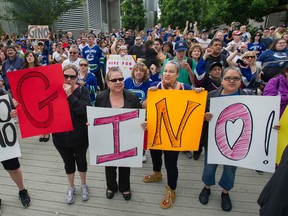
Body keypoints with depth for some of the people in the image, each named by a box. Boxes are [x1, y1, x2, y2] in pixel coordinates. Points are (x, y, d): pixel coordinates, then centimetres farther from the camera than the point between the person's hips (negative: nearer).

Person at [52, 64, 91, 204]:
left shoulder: (82, 91, -10)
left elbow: (85, 110, -25)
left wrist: (70, 95, -28)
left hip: (79, 136, -2)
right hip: (60, 136, 2)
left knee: (81, 160, 18)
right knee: (68, 162, 19)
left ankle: (84, 185, 44)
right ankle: (71, 188, 43)